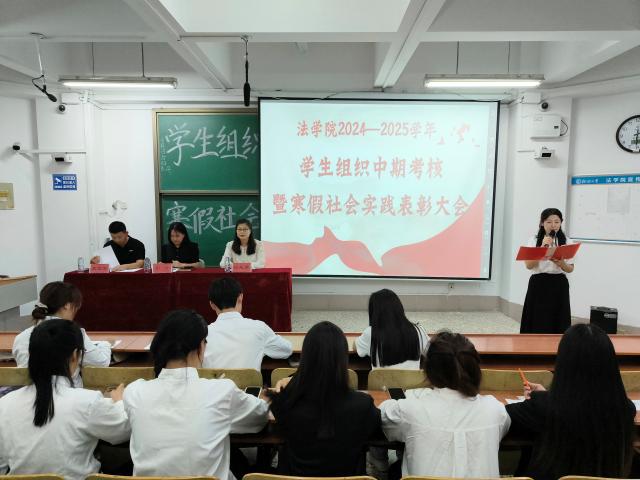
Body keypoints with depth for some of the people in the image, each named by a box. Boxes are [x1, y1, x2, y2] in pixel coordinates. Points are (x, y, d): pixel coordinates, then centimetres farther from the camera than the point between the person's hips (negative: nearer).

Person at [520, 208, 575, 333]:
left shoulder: (566, 241, 4)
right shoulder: (534, 241, 1)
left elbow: (570, 269, 4)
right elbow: (529, 265, -11)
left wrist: (560, 263, -17)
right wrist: (543, 247, -18)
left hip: (559, 285, 1)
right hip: (538, 284, -1)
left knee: (557, 323, 4)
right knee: (537, 323, 2)